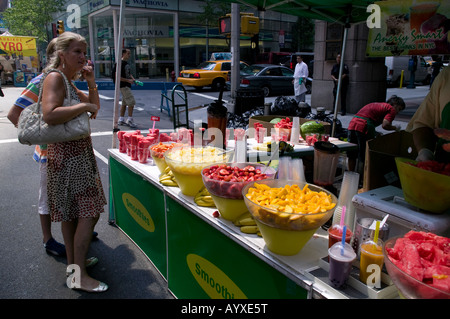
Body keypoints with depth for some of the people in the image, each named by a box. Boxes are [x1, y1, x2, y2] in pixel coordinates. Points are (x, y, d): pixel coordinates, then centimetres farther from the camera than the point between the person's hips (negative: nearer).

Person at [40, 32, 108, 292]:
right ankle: (79, 276, 0)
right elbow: (50, 115, -28)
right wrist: (84, 106, -20)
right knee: (89, 213, -9)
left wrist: (91, 82, 8)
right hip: (68, 154, -10)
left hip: (79, 152, 10)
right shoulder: (55, 78, -13)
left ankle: (74, 262, 31)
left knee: (73, 212, 17)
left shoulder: (69, 82, 17)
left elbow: (95, 107, 22)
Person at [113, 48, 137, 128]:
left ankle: (121, 120, 20)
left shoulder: (127, 64, 15)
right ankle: (130, 120, -9)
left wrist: (133, 79, 7)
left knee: (124, 103, 13)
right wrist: (128, 80, -20)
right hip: (123, 86, -10)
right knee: (131, 102, -13)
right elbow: (117, 76, -18)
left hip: (127, 85, 10)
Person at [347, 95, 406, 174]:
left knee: (352, 156, 16)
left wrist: (374, 132, 29)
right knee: (364, 157, 3)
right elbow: (385, 125, -10)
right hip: (363, 127, -8)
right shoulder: (391, 109, 5)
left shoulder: (377, 104, 30)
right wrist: (395, 128, 9)